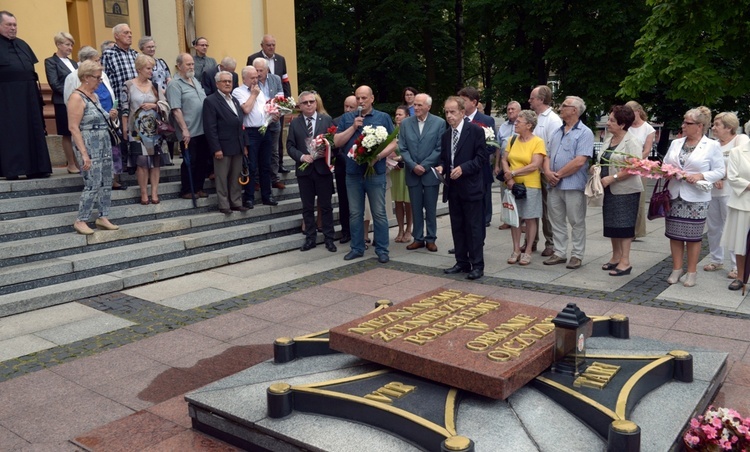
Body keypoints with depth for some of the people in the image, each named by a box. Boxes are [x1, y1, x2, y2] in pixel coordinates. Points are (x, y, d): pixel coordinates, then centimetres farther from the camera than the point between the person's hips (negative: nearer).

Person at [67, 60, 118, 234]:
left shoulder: (94, 95, 13)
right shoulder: (77, 97, -13)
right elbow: (73, 128, -18)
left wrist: (108, 116, 5)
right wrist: (84, 153, -23)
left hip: (104, 144, 9)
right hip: (89, 146, -9)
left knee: (107, 183, 9)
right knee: (93, 185, -8)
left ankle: (103, 218, 18)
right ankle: (80, 221, 3)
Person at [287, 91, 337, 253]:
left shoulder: (327, 120, 3)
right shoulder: (294, 123, 6)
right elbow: (290, 146, 3)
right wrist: (302, 156, -13)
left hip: (323, 168, -1)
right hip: (304, 169, 2)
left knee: (326, 206, 5)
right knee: (307, 207, 8)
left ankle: (329, 239, 15)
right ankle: (310, 238, 18)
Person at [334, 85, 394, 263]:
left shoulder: (383, 118, 4)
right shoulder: (346, 118, 10)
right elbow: (337, 142, 3)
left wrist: (379, 156, -15)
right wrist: (353, 127, -8)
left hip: (376, 173, -2)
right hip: (353, 173, 3)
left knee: (379, 213, 1)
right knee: (355, 213, 9)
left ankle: (382, 250, 9)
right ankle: (357, 248, 20)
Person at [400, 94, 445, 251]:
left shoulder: (439, 122, -3)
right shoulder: (405, 123, 4)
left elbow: (440, 148, -6)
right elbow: (403, 148, 2)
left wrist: (424, 166, -12)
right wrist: (413, 166, -11)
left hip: (431, 172, -2)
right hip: (412, 173, 2)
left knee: (431, 208, 5)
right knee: (416, 208, 8)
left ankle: (431, 239, 16)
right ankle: (418, 238, 17)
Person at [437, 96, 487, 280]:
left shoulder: (476, 131, -6)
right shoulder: (445, 135, 12)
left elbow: (481, 157, -10)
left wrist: (463, 168, -20)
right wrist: (442, 167, -4)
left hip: (471, 187, -6)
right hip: (453, 188, 6)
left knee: (474, 228, -1)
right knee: (457, 227, 12)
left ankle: (477, 265, 6)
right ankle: (462, 262, 22)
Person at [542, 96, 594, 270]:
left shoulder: (584, 133, -8)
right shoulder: (557, 132, 15)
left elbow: (579, 162, -18)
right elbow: (548, 156, 14)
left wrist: (558, 175, -13)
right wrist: (548, 172, -6)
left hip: (573, 185, -7)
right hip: (554, 185, 7)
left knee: (577, 222, 4)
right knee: (557, 221, 12)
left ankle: (577, 255, 12)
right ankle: (559, 253, 21)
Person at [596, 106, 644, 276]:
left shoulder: (632, 142, -12)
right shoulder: (608, 139, 12)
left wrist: (612, 178, -23)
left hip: (625, 190, -8)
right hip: (609, 190, 8)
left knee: (623, 224, -4)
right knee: (611, 224, 12)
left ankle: (625, 261, 3)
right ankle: (616, 257, 25)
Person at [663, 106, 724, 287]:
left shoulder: (712, 146, -3)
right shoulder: (676, 143, 10)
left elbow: (719, 171, -4)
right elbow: (665, 164, 13)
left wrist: (701, 176, -19)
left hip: (696, 198, -4)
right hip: (675, 195, 4)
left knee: (693, 236, 5)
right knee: (674, 235, 8)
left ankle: (691, 272, 16)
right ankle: (676, 269, 20)